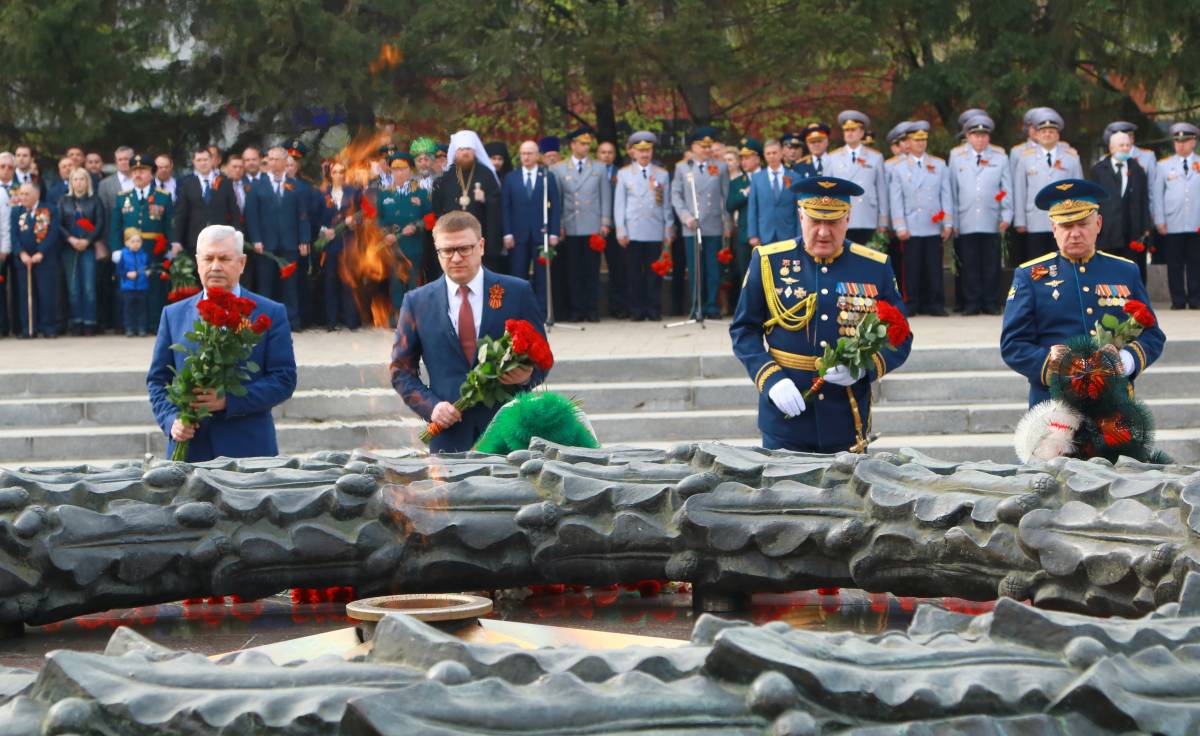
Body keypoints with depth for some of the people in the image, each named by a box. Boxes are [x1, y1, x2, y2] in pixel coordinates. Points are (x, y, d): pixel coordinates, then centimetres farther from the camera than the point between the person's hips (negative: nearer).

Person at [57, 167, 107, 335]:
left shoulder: (94, 201, 7)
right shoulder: (64, 202, 11)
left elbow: (100, 223, -1)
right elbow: (59, 224, 4)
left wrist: (87, 240, -12)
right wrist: (70, 239, -11)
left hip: (88, 247, -2)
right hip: (69, 249, 2)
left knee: (89, 287, -7)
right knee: (73, 288, 0)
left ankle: (89, 323, -5)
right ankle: (76, 322, 3)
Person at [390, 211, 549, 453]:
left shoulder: (518, 293, 3)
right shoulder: (416, 302, 5)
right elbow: (401, 370, 8)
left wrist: (528, 376, -15)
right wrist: (430, 406, -8)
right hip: (450, 435, 0)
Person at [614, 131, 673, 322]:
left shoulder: (662, 174, 12)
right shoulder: (624, 174, 9)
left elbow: (667, 204, 12)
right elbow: (619, 204, 7)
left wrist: (669, 231, 7)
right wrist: (620, 230, -1)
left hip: (655, 232, 1)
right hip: (633, 232, -1)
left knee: (654, 272, 0)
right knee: (635, 272, 0)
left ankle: (654, 310, 5)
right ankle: (637, 311, 5)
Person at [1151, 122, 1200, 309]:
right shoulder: (1164, 165, 8)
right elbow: (1157, 195, 7)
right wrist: (1160, 221, 0)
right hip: (1172, 226, 0)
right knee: (1174, 265, 1)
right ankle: (1178, 301, 7)